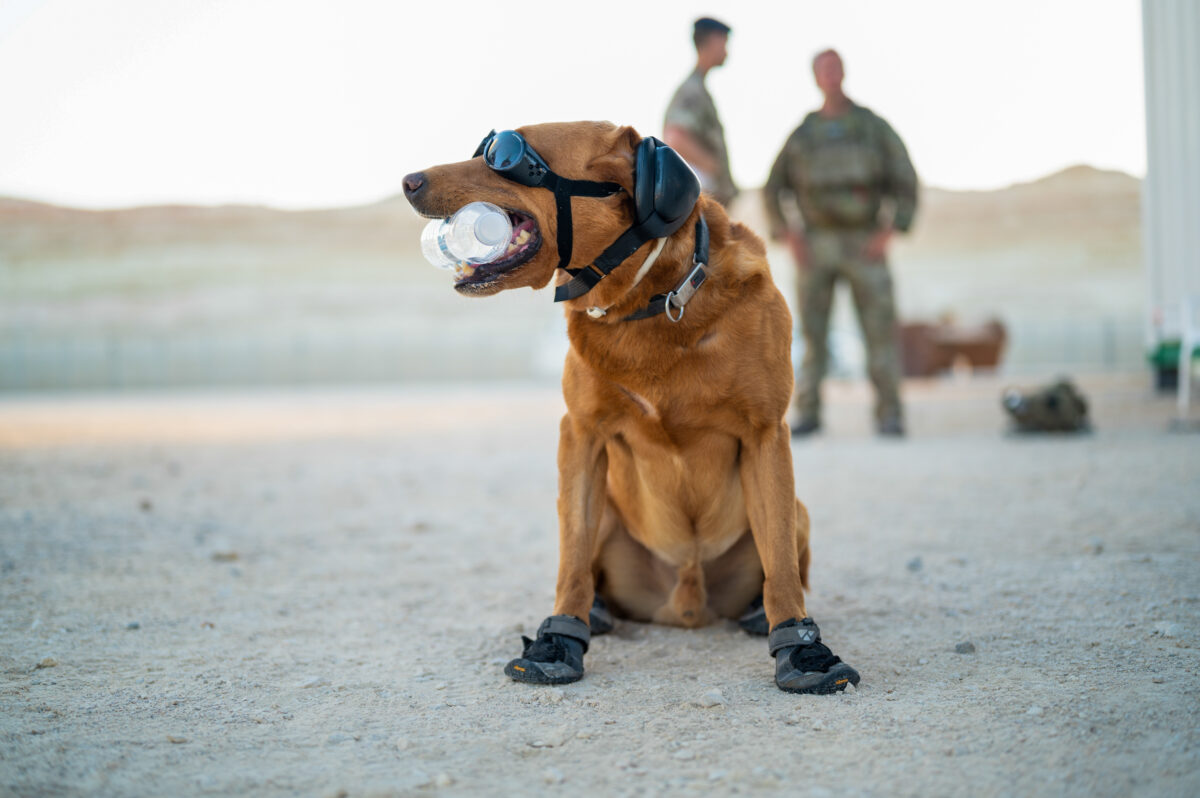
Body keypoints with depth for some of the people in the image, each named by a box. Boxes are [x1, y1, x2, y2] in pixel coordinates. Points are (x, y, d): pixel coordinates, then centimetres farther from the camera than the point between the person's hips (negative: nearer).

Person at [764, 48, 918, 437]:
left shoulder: (874, 126, 4)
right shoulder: (802, 134, 9)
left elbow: (905, 182, 1)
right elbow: (773, 190, 12)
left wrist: (887, 232, -11)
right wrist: (788, 238, -3)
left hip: (864, 245, -1)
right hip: (816, 245, 1)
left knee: (880, 329, -8)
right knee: (812, 330, -2)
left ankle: (889, 415, -4)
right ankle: (808, 415, 4)